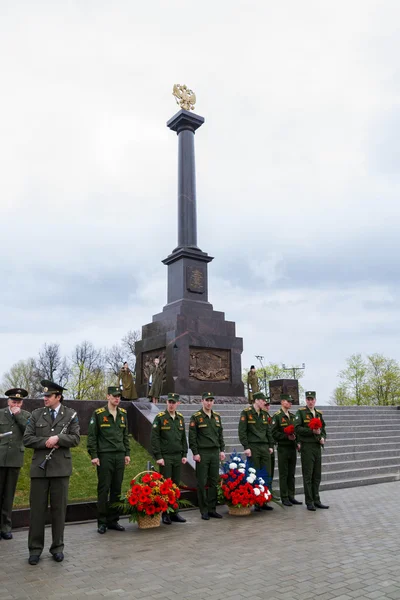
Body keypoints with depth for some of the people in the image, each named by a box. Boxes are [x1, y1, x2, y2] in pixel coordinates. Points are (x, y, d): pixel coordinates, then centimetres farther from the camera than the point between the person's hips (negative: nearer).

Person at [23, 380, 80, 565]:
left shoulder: (70, 414, 2)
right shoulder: (36, 414, 5)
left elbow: (75, 439, -3)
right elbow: (27, 439, 0)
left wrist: (57, 438, -18)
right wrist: (46, 442, -13)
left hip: (61, 468, -1)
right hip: (39, 468, 1)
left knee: (59, 508, 7)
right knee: (37, 508, 6)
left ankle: (57, 547, 21)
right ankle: (35, 548, 19)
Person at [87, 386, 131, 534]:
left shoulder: (123, 414, 10)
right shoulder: (98, 413, -5)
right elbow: (91, 436, -5)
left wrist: (127, 453, 11)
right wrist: (93, 455, -10)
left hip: (120, 456, 5)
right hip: (105, 456, -5)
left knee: (117, 490, 9)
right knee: (103, 489, 1)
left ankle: (113, 520, 20)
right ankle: (102, 522, 12)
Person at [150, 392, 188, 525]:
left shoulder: (180, 418, 9)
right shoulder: (160, 417, -8)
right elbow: (154, 438, -10)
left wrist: (184, 454, 8)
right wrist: (158, 457, -13)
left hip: (178, 457, 5)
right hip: (165, 457, -5)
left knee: (176, 485, 10)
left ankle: (174, 512, 20)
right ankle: (165, 514, 10)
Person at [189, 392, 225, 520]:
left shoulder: (217, 417, 11)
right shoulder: (196, 417, -6)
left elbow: (220, 434, 15)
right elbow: (192, 437, -8)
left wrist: (222, 450, 9)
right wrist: (195, 453, -12)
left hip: (215, 453, 5)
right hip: (202, 453, -5)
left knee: (214, 482, 8)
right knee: (202, 483, 1)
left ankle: (212, 509, 17)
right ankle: (204, 511, 10)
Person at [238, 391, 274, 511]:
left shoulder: (264, 414, 13)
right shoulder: (246, 413, -7)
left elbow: (268, 431, 17)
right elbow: (242, 431, -10)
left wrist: (271, 446, 11)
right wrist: (246, 447, -15)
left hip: (265, 447, 6)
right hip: (253, 448, -6)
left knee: (267, 475, 5)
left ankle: (264, 501, 15)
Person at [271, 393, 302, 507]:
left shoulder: (292, 416, 14)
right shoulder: (277, 416, -8)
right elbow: (273, 432, -13)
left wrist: (296, 439, 4)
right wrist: (286, 436, -19)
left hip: (293, 448, 6)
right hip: (283, 448, -6)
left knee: (291, 474, 11)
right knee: (284, 474, 1)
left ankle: (291, 496, 18)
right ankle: (284, 498, 8)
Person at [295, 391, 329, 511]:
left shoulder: (319, 413, 13)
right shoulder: (300, 412, -5)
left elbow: (323, 428, 19)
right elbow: (297, 428, -14)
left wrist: (323, 437, 0)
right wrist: (312, 431, -20)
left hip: (317, 447, 6)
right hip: (307, 447, -6)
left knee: (317, 475, 11)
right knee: (308, 476, 0)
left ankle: (316, 500, 21)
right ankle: (309, 502, 8)